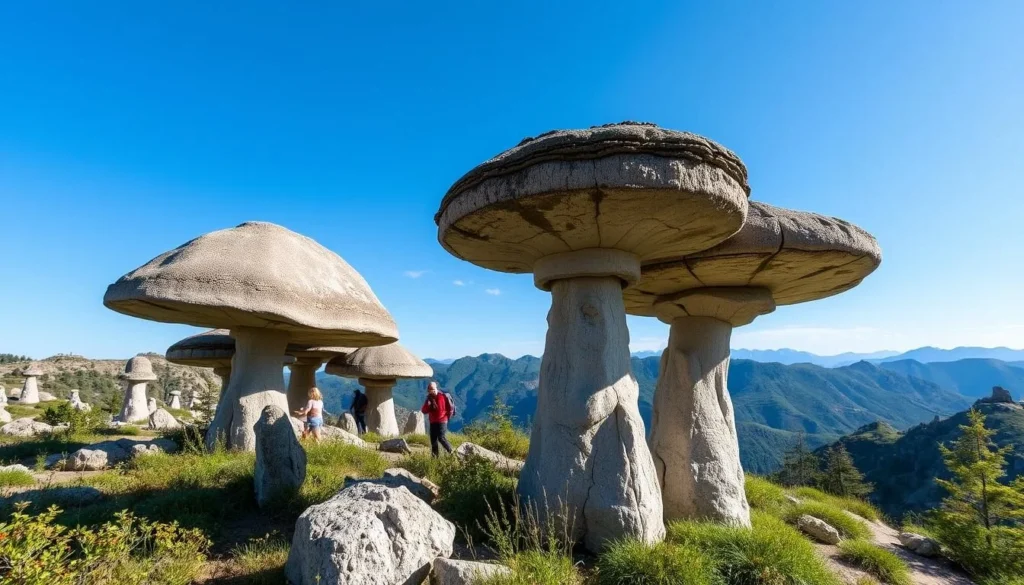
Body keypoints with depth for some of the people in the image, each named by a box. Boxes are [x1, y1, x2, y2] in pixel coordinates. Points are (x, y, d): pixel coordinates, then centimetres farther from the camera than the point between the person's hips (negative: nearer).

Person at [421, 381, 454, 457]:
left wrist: (447, 417, 0)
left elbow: (450, 408, -7)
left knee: (441, 438, -13)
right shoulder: (429, 398, 7)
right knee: (433, 440, 7)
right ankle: (435, 456, 15)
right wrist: (428, 404, -15)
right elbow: (424, 411, 2)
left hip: (442, 421, -6)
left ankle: (452, 453, -2)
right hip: (432, 422, 6)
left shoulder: (443, 396, -11)